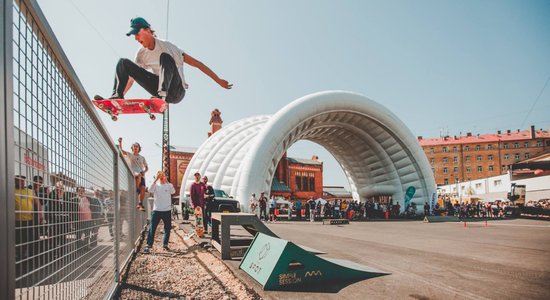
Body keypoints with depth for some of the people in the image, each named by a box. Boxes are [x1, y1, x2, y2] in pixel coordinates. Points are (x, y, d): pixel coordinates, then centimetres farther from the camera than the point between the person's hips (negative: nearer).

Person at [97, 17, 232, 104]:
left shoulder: (166, 46, -9)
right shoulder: (142, 54, 7)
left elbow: (196, 63, -11)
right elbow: (131, 76, 19)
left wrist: (218, 80, -12)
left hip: (176, 92, -5)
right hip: (159, 88, 6)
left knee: (165, 57, -32)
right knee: (124, 63, -2)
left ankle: (162, 95, -46)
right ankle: (117, 96, -17)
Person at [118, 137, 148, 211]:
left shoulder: (142, 158, 24)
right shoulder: (129, 155, 17)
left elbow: (147, 167, 24)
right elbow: (121, 150, 0)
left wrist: (144, 171, 1)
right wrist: (120, 142, -17)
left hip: (142, 175, 3)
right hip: (133, 174, -3)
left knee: (143, 188, -17)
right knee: (139, 175, -39)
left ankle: (140, 204, -12)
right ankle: (137, 190, -20)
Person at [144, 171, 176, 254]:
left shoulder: (169, 185, 3)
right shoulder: (156, 185, 4)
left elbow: (173, 191, -18)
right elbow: (150, 190, -18)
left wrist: (167, 181, -23)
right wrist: (156, 180, -23)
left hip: (167, 210, 1)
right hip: (156, 210, -1)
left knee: (167, 228, 9)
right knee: (152, 228, -5)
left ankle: (165, 244, 23)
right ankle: (148, 245, -2)